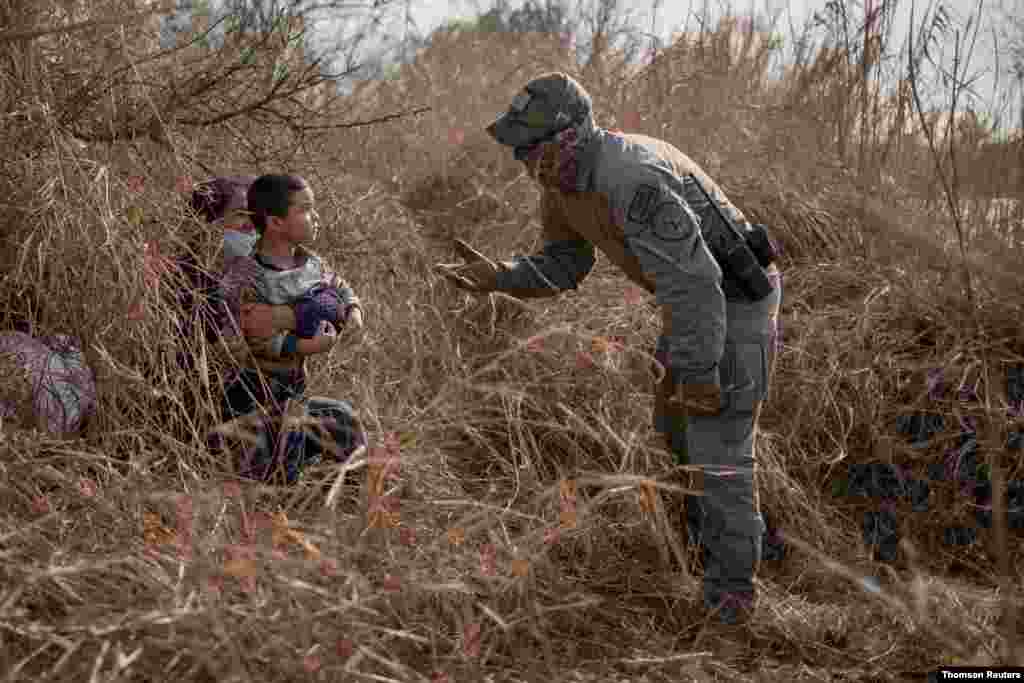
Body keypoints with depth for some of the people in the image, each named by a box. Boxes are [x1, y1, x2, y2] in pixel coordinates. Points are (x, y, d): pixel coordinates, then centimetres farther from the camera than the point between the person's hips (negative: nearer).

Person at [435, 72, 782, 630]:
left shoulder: (632, 180, -34)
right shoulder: (561, 180, -3)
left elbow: (692, 280, -32)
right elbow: (561, 266, 6)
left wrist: (698, 374, -25)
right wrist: (498, 277, -14)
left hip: (736, 298, -10)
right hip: (694, 300, 10)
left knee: (719, 448, -7)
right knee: (674, 429, 20)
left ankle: (733, 590, 6)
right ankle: (715, 544, 40)